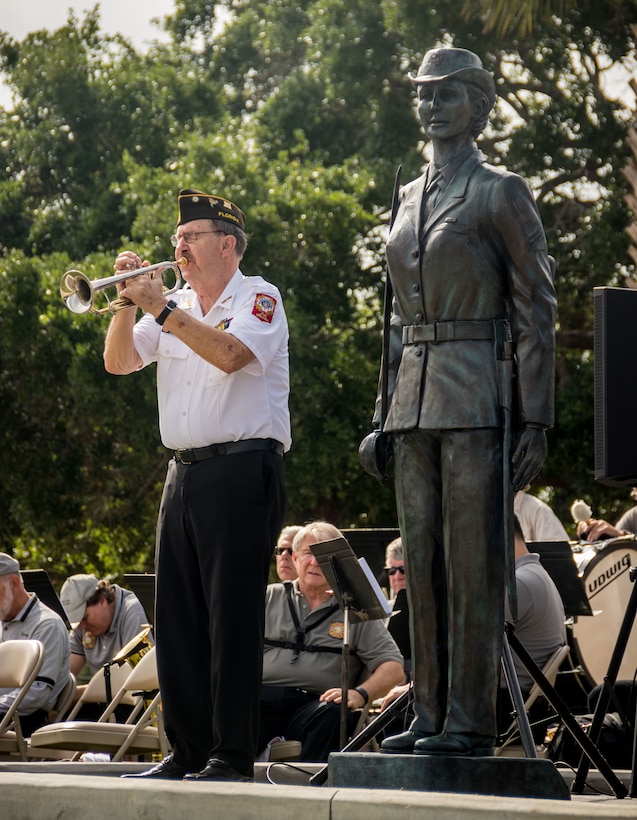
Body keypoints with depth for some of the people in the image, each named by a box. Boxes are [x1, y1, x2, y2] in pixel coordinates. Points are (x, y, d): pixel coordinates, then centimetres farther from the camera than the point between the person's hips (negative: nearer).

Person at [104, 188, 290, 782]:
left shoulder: (258, 299, -2)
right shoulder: (177, 306, 17)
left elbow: (230, 354, -21)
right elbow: (119, 362, 11)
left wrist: (161, 309, -19)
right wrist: (128, 301, -3)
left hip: (242, 470, -7)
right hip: (184, 474, 7)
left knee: (232, 614, -9)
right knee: (177, 616, 5)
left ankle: (233, 755, -8)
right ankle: (187, 750, 11)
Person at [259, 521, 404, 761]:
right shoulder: (269, 598, 21)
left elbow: (393, 668, 8)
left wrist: (360, 694, -12)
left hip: (313, 703, 0)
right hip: (261, 697, 0)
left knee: (332, 715, -36)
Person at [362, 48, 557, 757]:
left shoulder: (501, 193, -3)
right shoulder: (409, 199, 18)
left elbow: (536, 311, -6)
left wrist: (534, 421, -12)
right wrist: (384, 415, 17)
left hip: (479, 397, -7)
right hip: (415, 399, 7)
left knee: (473, 558, -7)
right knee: (423, 558, 7)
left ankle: (470, 720, -5)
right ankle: (430, 714, 11)